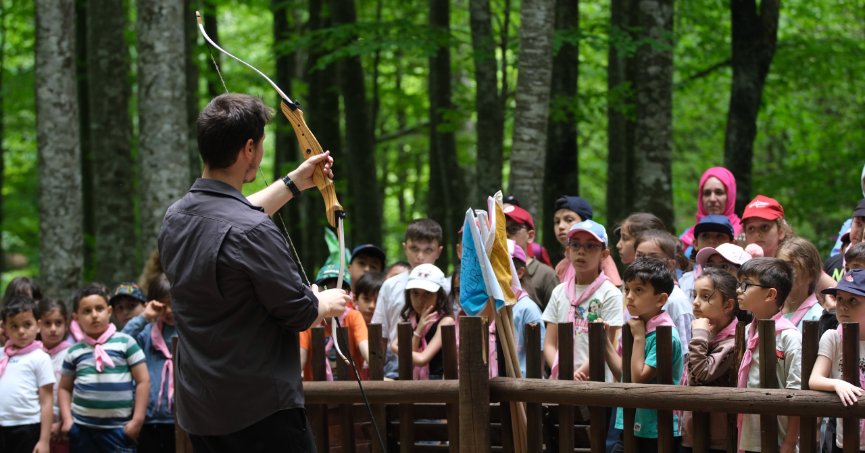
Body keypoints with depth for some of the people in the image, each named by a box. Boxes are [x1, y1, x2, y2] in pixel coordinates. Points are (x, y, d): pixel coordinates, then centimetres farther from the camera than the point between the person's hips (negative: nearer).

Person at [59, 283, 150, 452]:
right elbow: (65, 388, 14)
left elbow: (143, 380, -3)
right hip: (81, 427, 3)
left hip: (119, 427, -3)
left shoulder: (125, 342, -2)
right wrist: (67, 419, 1)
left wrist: (137, 420, -7)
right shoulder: (74, 351, 6)